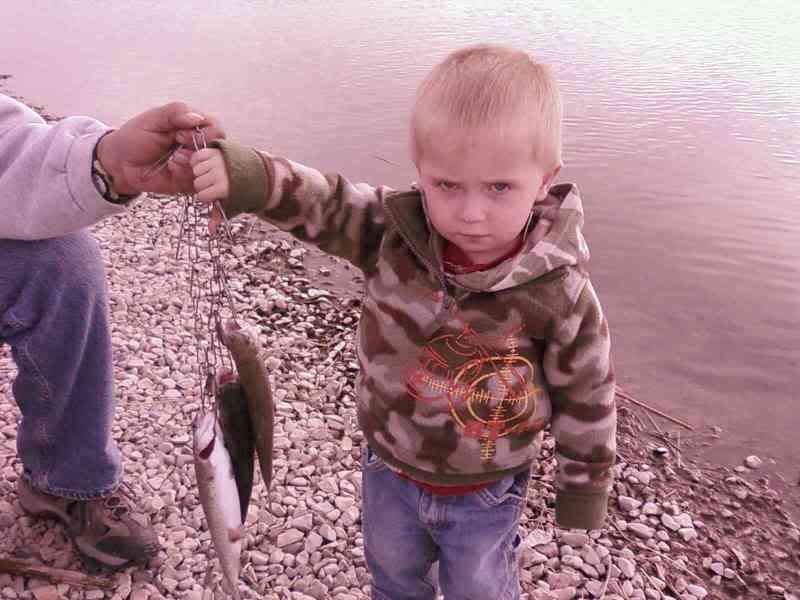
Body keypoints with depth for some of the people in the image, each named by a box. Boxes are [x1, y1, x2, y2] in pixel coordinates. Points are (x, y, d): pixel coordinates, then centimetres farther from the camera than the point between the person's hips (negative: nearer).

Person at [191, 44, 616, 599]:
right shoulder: (392, 234, -23)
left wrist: (585, 487, -4)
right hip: (390, 466, 3)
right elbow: (318, 202, -23)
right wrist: (244, 176, -45)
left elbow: (586, 395, -16)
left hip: (484, 491, -3)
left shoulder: (560, 293, -28)